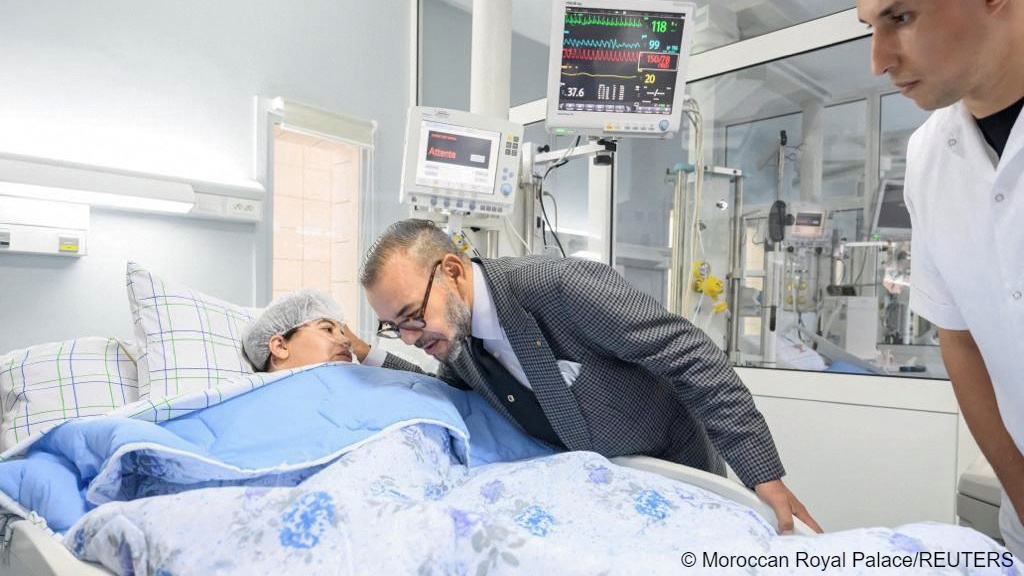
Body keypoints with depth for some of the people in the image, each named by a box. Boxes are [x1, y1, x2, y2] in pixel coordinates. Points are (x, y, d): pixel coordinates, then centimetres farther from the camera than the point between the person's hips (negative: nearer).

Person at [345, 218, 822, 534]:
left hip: (674, 474, -5)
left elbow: (692, 357, -30)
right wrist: (371, 357, 0)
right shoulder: (457, 345, -10)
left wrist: (764, 476, -30)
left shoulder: (561, 286, -34)